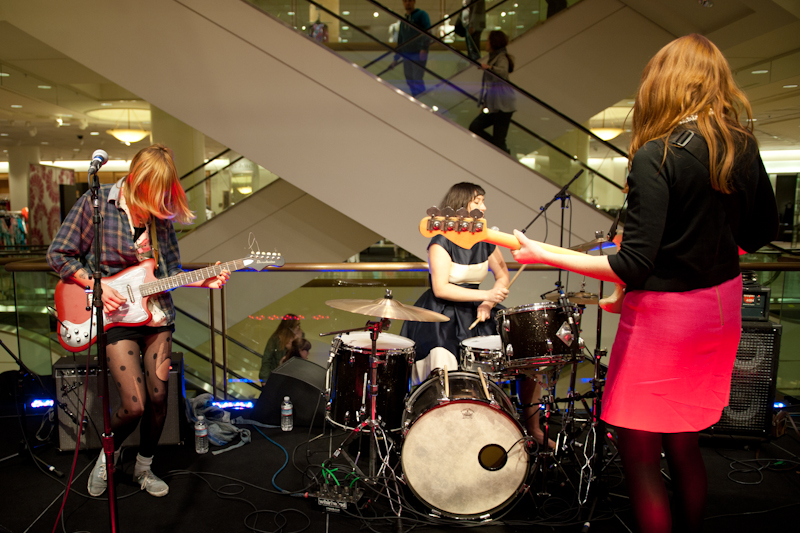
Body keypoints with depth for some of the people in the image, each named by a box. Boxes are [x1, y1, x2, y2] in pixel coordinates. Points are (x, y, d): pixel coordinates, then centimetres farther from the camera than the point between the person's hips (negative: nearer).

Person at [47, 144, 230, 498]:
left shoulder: (161, 215, 6)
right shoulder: (97, 203, -6)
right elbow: (59, 254, -2)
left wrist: (204, 281, -7)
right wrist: (98, 287, -13)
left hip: (156, 313, 4)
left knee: (158, 397, 5)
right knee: (135, 405, -9)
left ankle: (143, 467, 30)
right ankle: (107, 456, 25)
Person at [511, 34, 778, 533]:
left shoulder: (656, 156, -19)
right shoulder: (744, 146, 2)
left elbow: (633, 267, -24)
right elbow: (763, 230, 13)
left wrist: (544, 254, -19)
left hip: (663, 313, -8)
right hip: (722, 305, 8)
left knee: (639, 454, 8)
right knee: (683, 446, 23)